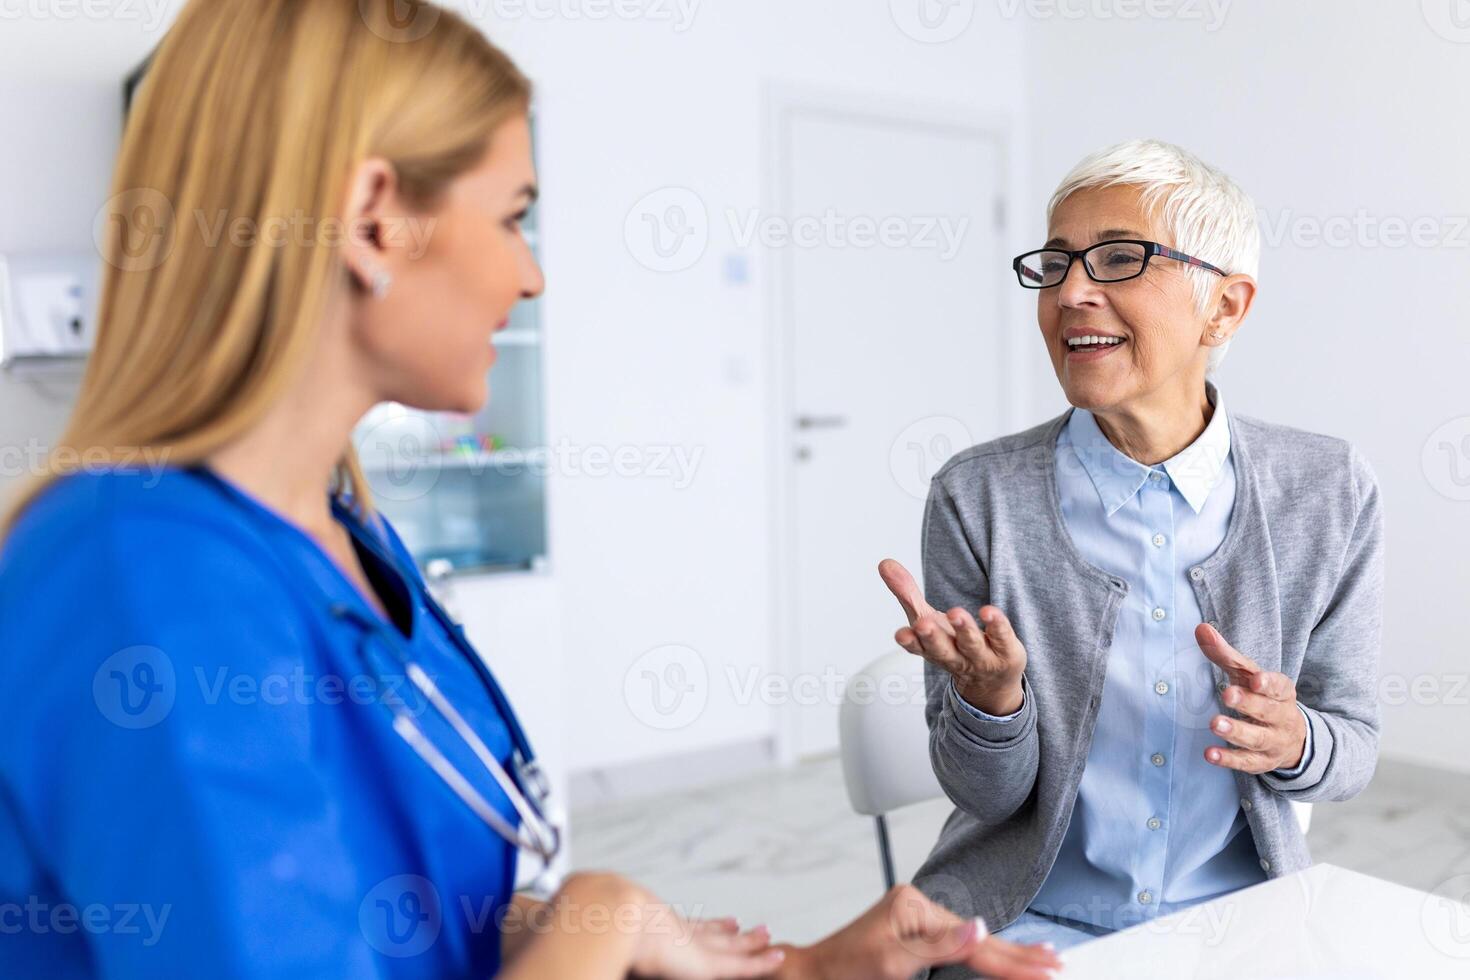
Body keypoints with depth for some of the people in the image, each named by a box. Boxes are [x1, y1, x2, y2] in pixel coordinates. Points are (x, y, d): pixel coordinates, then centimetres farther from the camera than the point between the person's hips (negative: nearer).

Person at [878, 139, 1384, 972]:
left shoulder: (1331, 494, -5)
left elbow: (1353, 746, 4)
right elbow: (987, 794, -6)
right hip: (1032, 921, -2)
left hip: (1238, 913, 2)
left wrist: (1292, 739, -18)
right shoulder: (978, 498, -10)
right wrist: (989, 695, -27)